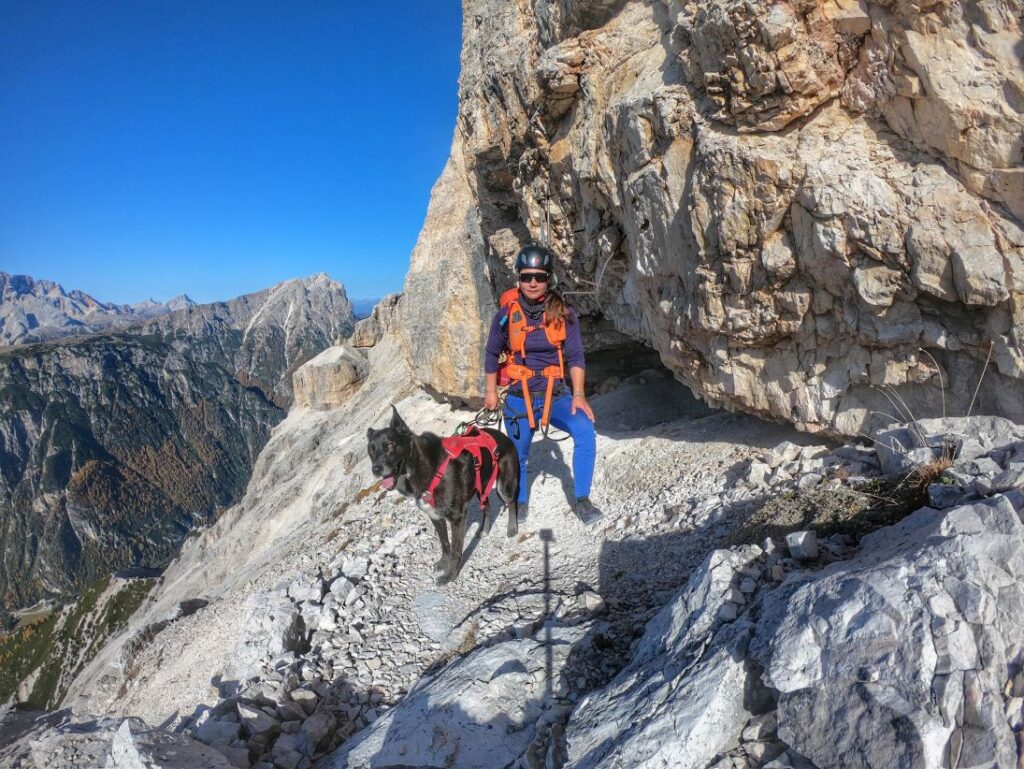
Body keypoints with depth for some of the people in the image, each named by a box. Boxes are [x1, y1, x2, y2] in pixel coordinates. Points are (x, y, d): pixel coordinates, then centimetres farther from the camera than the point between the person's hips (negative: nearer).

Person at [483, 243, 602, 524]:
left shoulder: (563, 314, -5)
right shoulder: (507, 314, -5)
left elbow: (575, 356, -5)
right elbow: (492, 354, 8)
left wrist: (578, 394, -16)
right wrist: (490, 391, 9)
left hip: (556, 395, 0)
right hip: (518, 398, 0)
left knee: (585, 430, -24)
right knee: (518, 455, 9)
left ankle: (582, 500, -11)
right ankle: (521, 502, 38)